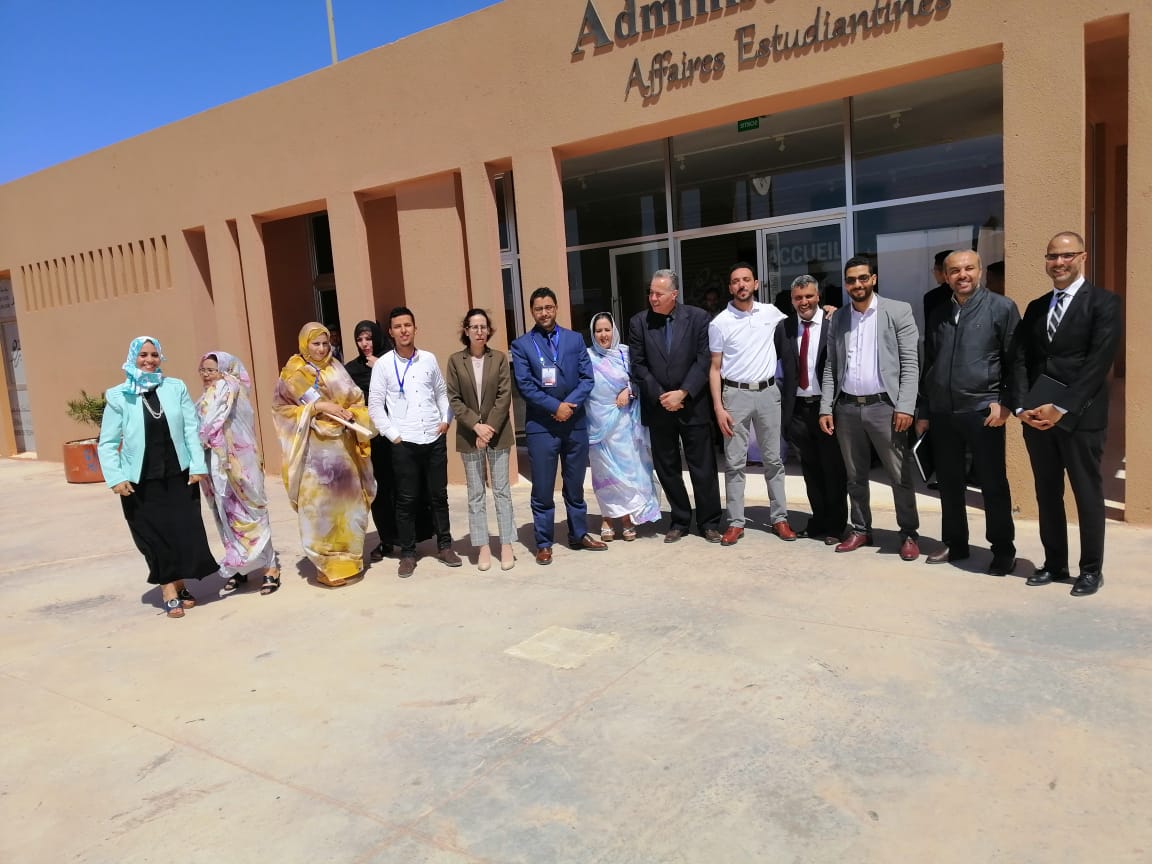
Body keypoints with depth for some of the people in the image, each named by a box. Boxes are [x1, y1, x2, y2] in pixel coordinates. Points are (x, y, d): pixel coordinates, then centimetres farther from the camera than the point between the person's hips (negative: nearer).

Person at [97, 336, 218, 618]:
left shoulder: (176, 388, 1)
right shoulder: (119, 396, -3)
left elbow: (191, 429, 1)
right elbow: (107, 443, -3)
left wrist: (198, 465, -5)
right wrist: (116, 478, -11)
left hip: (179, 475, 1)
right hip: (141, 481, -1)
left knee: (185, 531, 5)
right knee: (154, 536, 5)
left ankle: (180, 585, 25)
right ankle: (169, 593, 16)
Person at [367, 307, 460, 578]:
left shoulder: (429, 359, 6)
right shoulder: (383, 364, -3)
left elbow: (441, 392, 15)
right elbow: (375, 405, -3)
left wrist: (446, 419, 2)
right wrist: (393, 434, -7)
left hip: (435, 438, 3)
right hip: (404, 442, -2)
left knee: (439, 495, 10)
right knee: (407, 500, 4)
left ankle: (444, 546, 23)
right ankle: (408, 554, 15)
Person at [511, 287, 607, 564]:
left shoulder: (575, 339, 9)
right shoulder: (521, 345, 0)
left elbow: (587, 378, 3)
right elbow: (524, 385, -8)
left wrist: (570, 404, -12)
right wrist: (555, 406, -15)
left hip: (576, 422, 3)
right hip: (541, 426, -2)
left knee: (575, 485, 14)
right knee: (542, 489, 2)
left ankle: (579, 535, 28)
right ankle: (544, 544, 13)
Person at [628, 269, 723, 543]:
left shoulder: (698, 318, -3)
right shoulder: (639, 322, 1)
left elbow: (704, 361, -6)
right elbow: (638, 365, 1)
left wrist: (682, 393, -14)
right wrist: (661, 396, -8)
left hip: (693, 405, -2)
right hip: (658, 407, 2)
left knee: (703, 467, 4)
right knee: (667, 468, 9)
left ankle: (709, 522, 17)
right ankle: (679, 521, 23)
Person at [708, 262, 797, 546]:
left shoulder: (770, 313, 5)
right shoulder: (719, 323, -2)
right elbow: (715, 368, -1)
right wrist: (718, 407, -9)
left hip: (769, 392, 2)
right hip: (736, 394, -2)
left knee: (773, 459, 8)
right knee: (734, 462, 2)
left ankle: (779, 518, 17)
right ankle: (735, 522, 8)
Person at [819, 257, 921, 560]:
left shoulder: (898, 311, -1)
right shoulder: (838, 319, 10)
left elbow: (910, 363, -5)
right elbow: (831, 367, 11)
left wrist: (905, 406, -14)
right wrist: (826, 407, 4)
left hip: (884, 406, -3)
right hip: (847, 408, 4)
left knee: (900, 476, 3)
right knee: (855, 476, 11)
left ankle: (909, 534, 15)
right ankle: (861, 530, 24)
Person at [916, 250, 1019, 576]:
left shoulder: (1001, 308, -1)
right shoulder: (938, 315, 13)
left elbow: (1015, 360, -2)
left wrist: (1005, 402, -11)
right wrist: (924, 411, 13)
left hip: (982, 412, -5)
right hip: (942, 413, 5)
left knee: (993, 484, 2)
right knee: (949, 483, 12)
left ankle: (1003, 551, 14)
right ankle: (955, 544, 25)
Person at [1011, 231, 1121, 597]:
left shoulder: (1103, 302, -2)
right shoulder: (1035, 307, 14)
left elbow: (1099, 361, -12)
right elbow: (1020, 360, 9)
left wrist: (1062, 408, -16)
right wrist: (1022, 406, -5)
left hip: (1080, 415, -5)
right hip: (1037, 414, 5)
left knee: (1087, 493, 4)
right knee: (1047, 493, 10)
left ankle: (1091, 569, 16)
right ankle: (1054, 563, 21)